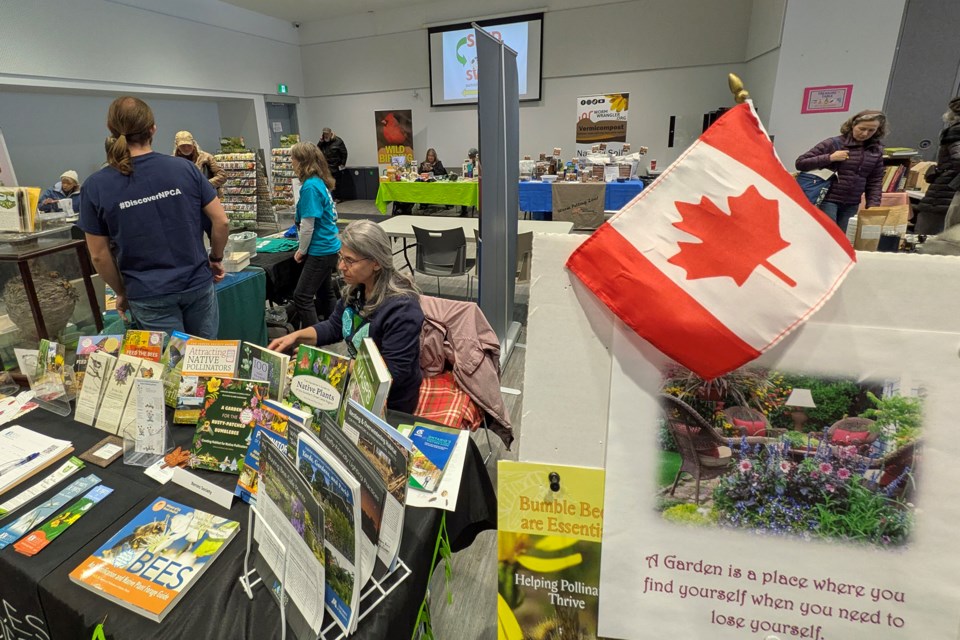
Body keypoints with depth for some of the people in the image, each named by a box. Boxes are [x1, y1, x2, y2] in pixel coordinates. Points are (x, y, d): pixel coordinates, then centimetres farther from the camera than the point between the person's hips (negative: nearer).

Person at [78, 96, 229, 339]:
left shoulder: (96, 186, -5)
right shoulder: (185, 168, -5)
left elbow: (99, 255, -1)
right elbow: (221, 220, -4)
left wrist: (122, 292, 12)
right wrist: (216, 258, 11)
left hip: (148, 295, -1)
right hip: (197, 282, 1)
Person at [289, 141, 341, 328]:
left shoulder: (310, 186, -19)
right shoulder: (320, 182, 7)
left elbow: (308, 225, -18)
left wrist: (301, 250, -6)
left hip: (320, 251, -10)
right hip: (329, 247, 10)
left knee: (302, 297, -6)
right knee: (325, 293, 18)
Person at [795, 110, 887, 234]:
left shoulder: (876, 150, 10)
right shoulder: (833, 144, -5)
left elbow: (875, 181, 13)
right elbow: (800, 163, -8)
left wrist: (873, 206, 2)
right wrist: (830, 158, -16)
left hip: (852, 205, 5)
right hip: (828, 200, -5)